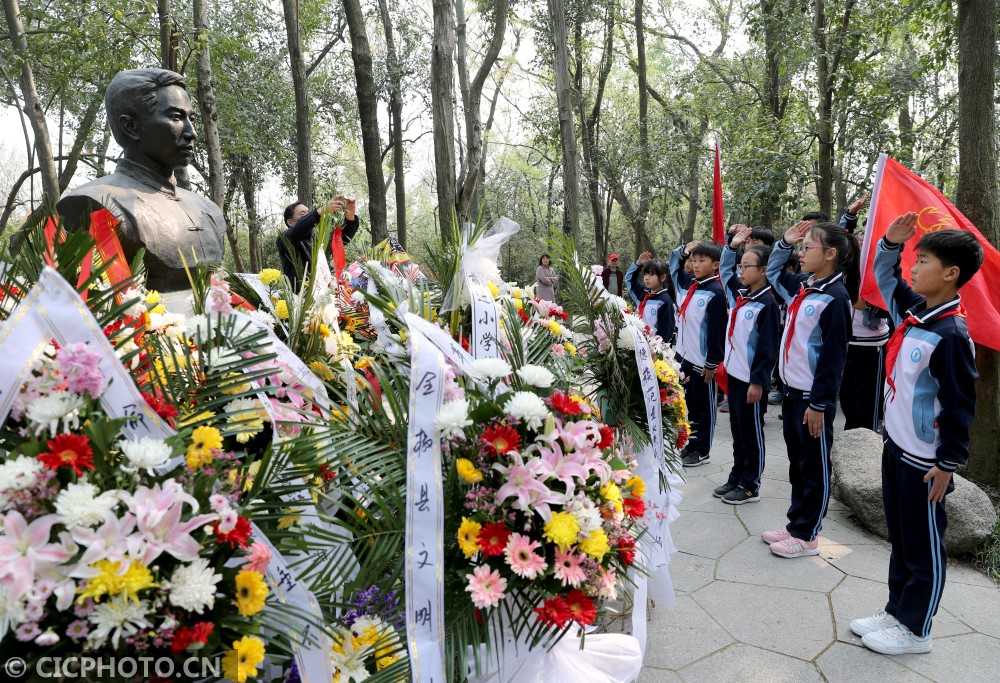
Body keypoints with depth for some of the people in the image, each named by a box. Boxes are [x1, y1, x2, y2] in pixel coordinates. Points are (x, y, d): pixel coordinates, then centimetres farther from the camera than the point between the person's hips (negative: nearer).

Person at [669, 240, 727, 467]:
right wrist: (683, 251, 9)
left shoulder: (716, 292, -15)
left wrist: (712, 363, -15)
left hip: (702, 361, -8)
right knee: (689, 404, 17)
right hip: (684, 356, 8)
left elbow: (717, 330, -16)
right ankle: (691, 444, 29)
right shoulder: (688, 284, 7)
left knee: (703, 407, 6)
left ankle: (702, 450, 17)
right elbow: (673, 267, 27)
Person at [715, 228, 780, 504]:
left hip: (752, 379, -8)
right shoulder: (738, 294, 8)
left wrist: (758, 381, -18)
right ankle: (736, 478, 27)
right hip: (734, 374, 8)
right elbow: (725, 269, 27)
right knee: (737, 431, 16)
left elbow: (768, 349, -17)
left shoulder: (767, 303, -15)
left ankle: (750, 486, 15)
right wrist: (733, 246, 13)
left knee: (752, 434, 4)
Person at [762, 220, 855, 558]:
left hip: (813, 397, -8)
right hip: (792, 391, 8)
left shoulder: (835, 297, -16)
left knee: (814, 468, 5)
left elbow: (833, 356, -18)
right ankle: (795, 525, 29)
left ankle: (806, 536, 17)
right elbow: (773, 273, 29)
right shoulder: (801, 287, 8)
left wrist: (819, 403, -17)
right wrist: (785, 242, 13)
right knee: (797, 464, 17)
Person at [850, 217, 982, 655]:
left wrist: (948, 465, -15)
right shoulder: (912, 310, 3)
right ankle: (896, 611, 33)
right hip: (895, 446, 8)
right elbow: (885, 276, 22)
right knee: (900, 538, 19)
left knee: (924, 547, 8)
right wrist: (890, 242, 6)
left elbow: (959, 406, -18)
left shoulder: (951, 335, -20)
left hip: (924, 460, -8)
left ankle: (915, 630, 22)